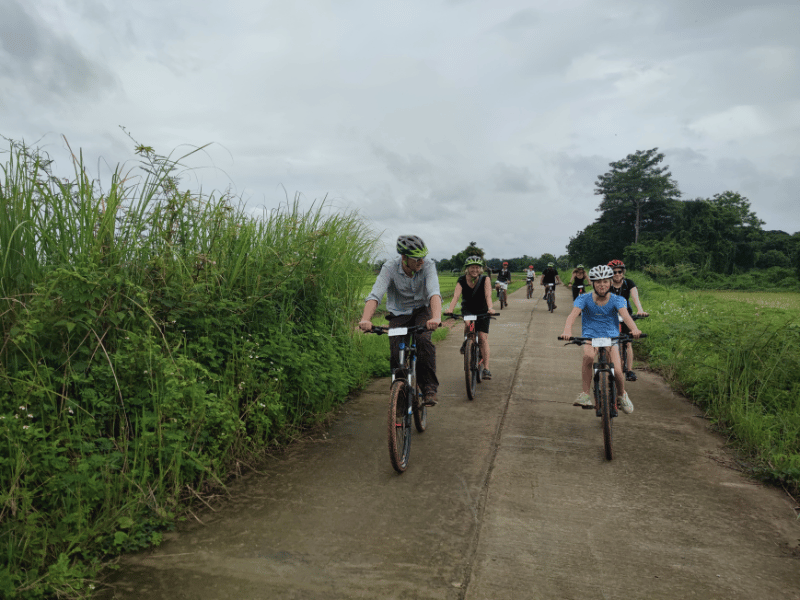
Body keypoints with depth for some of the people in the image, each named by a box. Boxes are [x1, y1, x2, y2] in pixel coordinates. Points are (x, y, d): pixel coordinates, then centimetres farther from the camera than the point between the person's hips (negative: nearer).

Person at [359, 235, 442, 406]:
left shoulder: (428, 266, -22)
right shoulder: (390, 268, -22)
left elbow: (434, 293, -37)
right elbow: (375, 295, -33)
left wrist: (436, 317, -57)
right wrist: (365, 319, -52)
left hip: (422, 311, 0)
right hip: (398, 314, 1)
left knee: (423, 340, -29)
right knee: (397, 356, -13)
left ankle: (429, 388, -17)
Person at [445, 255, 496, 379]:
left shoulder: (485, 280, -18)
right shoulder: (462, 281, -17)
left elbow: (488, 295, -31)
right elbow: (456, 296, -32)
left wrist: (490, 308, -52)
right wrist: (450, 308, -52)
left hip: (482, 311, 0)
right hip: (467, 309, 1)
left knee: (483, 338, -12)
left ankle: (486, 369, -9)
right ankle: (466, 342, -2)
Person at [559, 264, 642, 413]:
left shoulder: (616, 300, -5)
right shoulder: (584, 299, -6)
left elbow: (625, 314, -23)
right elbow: (573, 314, -22)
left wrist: (634, 328, -45)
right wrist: (567, 330, -44)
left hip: (611, 337, 1)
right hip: (590, 336, -1)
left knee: (617, 370, -15)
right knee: (588, 356, -34)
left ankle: (622, 394, 20)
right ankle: (586, 394, -23)